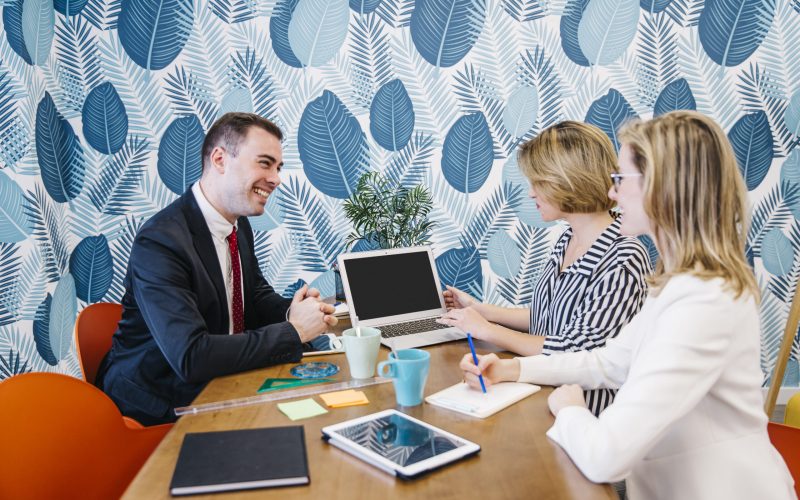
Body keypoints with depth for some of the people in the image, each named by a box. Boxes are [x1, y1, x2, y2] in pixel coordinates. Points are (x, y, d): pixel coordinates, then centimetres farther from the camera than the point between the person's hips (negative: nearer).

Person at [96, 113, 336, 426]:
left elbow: (257, 296, 13)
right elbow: (191, 358, -33)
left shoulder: (239, 225, 2)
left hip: (217, 383, 8)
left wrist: (292, 312, -10)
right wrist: (293, 331, -26)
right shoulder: (159, 242, -25)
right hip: (157, 404, -8)